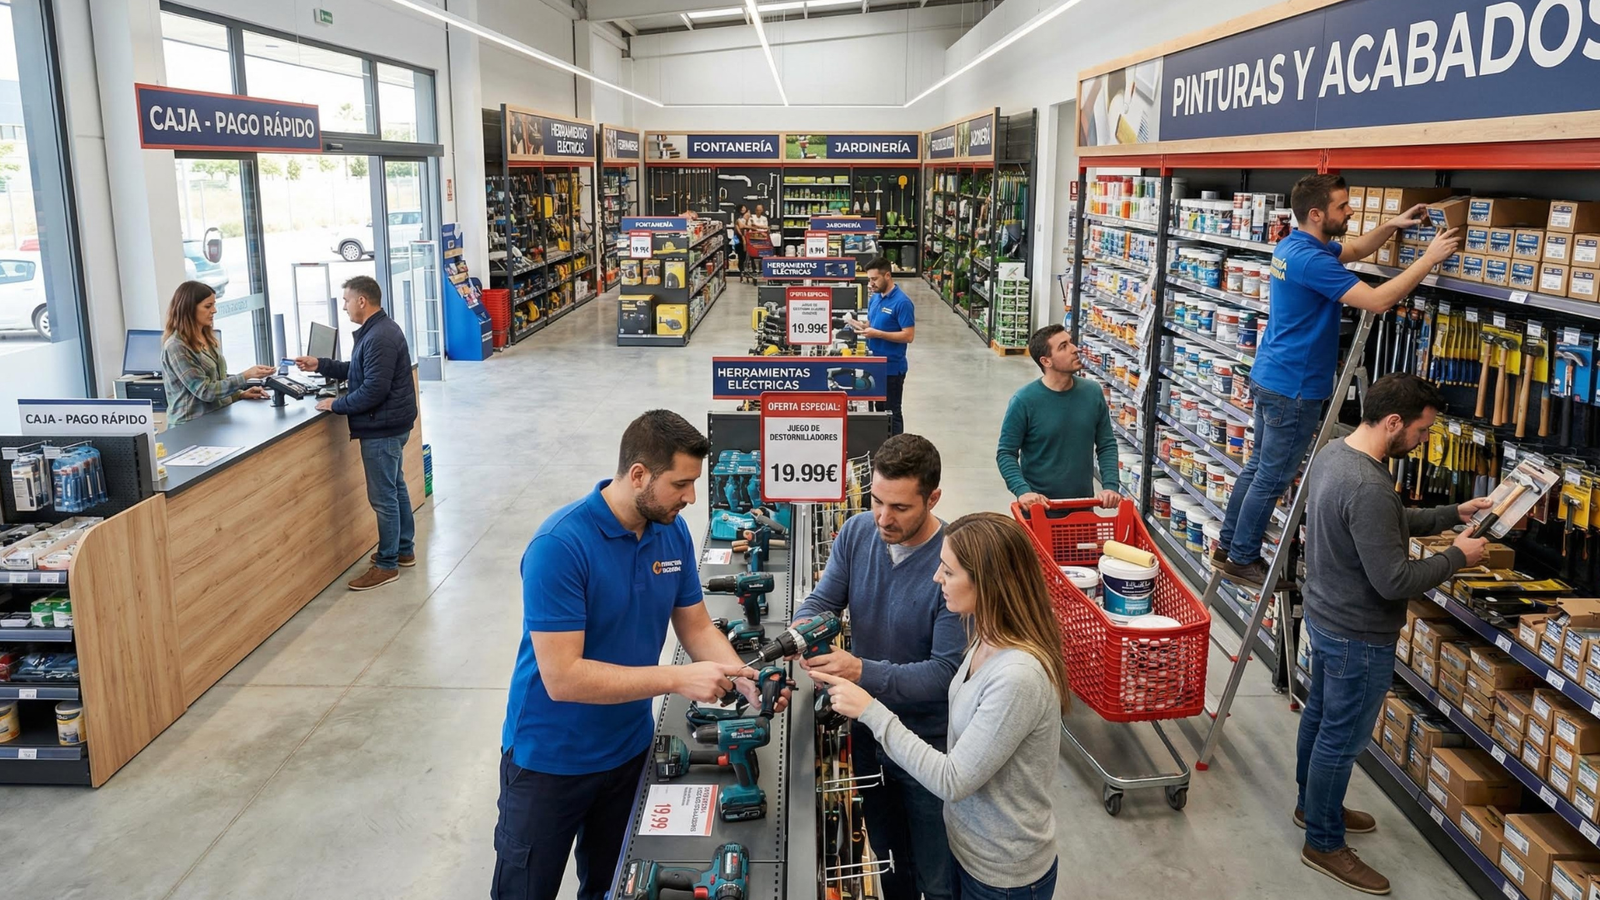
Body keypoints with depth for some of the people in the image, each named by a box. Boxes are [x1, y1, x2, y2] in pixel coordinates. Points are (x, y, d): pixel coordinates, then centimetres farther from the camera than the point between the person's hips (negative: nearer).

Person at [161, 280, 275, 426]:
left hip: (218, 418, 7)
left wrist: (240, 394, 5)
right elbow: (204, 391, -15)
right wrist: (247, 375, -19)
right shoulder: (176, 347, -11)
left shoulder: (209, 339, 13)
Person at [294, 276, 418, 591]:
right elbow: (357, 371, 19)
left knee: (383, 496, -3)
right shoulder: (377, 330, 12)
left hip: (382, 428, -11)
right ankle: (404, 550, 30)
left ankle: (387, 565, 6)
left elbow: (373, 389, -26)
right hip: (390, 424, 11)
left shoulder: (379, 338, -23)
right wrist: (319, 365, 13)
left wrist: (336, 406, -15)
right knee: (395, 488, 19)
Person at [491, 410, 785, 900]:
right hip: (550, 760, -5)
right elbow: (562, 677, -30)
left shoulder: (673, 532, -7)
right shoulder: (560, 546, -28)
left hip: (630, 748, 6)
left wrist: (742, 677, -17)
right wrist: (678, 679, -31)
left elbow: (697, 627, 2)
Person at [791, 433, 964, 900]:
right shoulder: (857, 532, -8)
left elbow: (947, 671, -26)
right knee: (887, 858, 26)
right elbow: (823, 599, -1)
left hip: (930, 743, -5)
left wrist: (864, 672, -37)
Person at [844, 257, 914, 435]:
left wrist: (878, 334, -25)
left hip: (892, 367, -8)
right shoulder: (874, 298, 8)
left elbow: (908, 336, -20)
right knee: (878, 410, 16)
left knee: (892, 413, 1)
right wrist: (859, 325, -3)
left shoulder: (902, 302, -17)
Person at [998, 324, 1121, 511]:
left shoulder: (1093, 392, -2)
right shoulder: (1024, 400, -14)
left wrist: (1110, 486, -8)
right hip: (1038, 506, -4)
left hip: (1083, 505, 4)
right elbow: (1006, 453, -10)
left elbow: (1106, 445, 5)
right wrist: (1022, 490, -24)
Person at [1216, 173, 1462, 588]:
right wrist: (1429, 258, -19)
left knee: (1259, 467, 18)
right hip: (1293, 387, -10)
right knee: (1273, 477, 2)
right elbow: (1377, 300, -26)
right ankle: (1243, 559, 13)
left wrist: (1392, 225, 10)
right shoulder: (1310, 259, -24)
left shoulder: (1293, 246, 8)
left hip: (1270, 378, 10)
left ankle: (1228, 546, 28)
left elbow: (1354, 250, 25)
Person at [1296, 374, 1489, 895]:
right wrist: (1456, 557, -14)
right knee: (1342, 738, 6)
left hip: (1326, 617, 10)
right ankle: (1324, 844, 22)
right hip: (1358, 636, -10)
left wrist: (1453, 514, 6)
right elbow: (1394, 581, -28)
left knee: (1320, 715, 24)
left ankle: (1313, 805, 44)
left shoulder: (1333, 453, 0)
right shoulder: (1369, 488, -32)